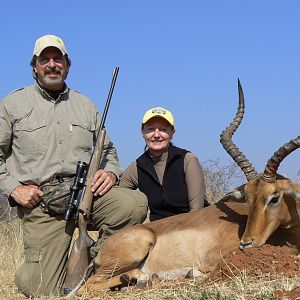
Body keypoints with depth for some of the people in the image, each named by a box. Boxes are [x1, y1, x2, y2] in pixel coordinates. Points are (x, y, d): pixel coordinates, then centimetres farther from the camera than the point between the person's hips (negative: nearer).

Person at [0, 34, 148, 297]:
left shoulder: (85, 105, 18)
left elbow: (108, 149, 22)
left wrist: (110, 171, -1)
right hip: (40, 199, -3)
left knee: (136, 204, -27)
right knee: (45, 292, -13)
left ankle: (92, 262, -4)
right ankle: (29, 272, 26)